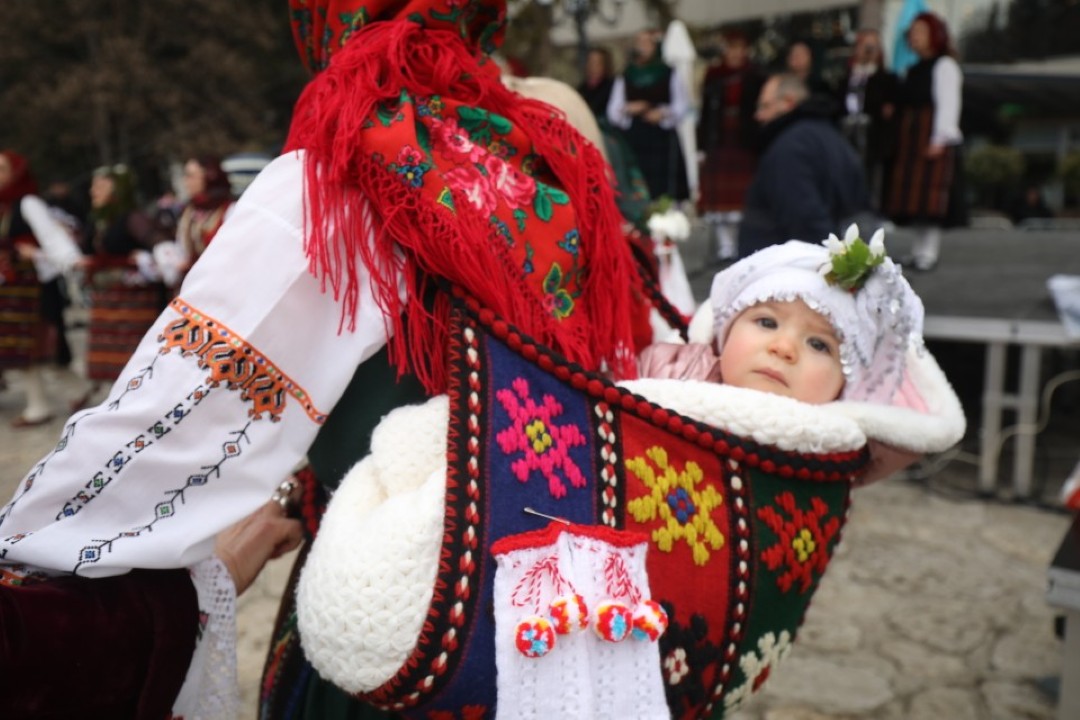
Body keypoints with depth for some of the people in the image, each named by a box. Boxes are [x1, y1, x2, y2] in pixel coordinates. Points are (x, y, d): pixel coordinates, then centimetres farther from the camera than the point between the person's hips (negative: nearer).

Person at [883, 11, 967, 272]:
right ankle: (920, 248, 12)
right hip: (909, 139, 8)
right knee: (912, 195, 6)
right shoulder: (913, 70, 22)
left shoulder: (945, 65, -2)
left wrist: (940, 139, -19)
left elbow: (948, 104, -11)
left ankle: (929, 251, -11)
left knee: (930, 195, -11)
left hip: (932, 140, -8)